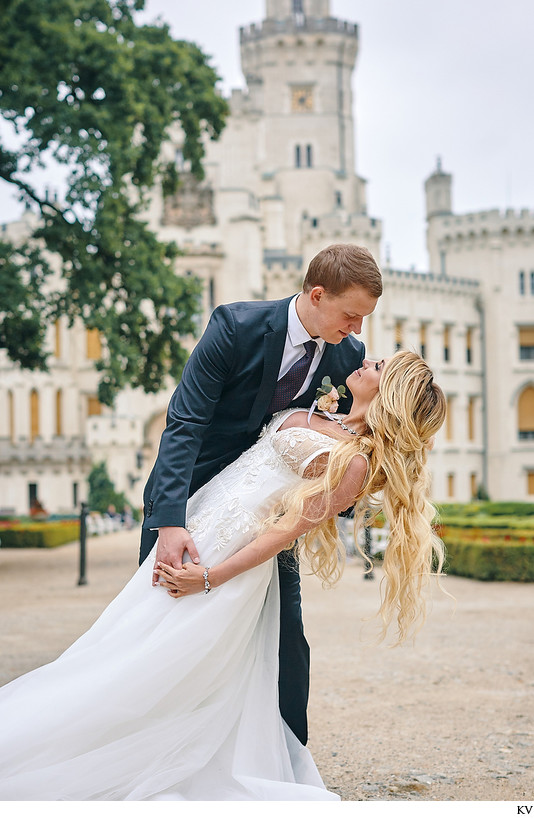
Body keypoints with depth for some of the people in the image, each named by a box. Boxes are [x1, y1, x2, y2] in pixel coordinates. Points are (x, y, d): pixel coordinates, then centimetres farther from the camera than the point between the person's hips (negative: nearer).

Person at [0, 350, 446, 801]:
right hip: (194, 533, 8)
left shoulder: (356, 463, -16)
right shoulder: (316, 416, 10)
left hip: (230, 555, -8)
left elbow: (289, 528, -18)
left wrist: (211, 577, -19)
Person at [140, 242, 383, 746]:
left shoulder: (349, 355, -8)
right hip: (191, 501, -3)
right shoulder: (236, 325, -22)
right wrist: (170, 522, -37)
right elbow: (184, 425, -26)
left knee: (286, 643, -3)